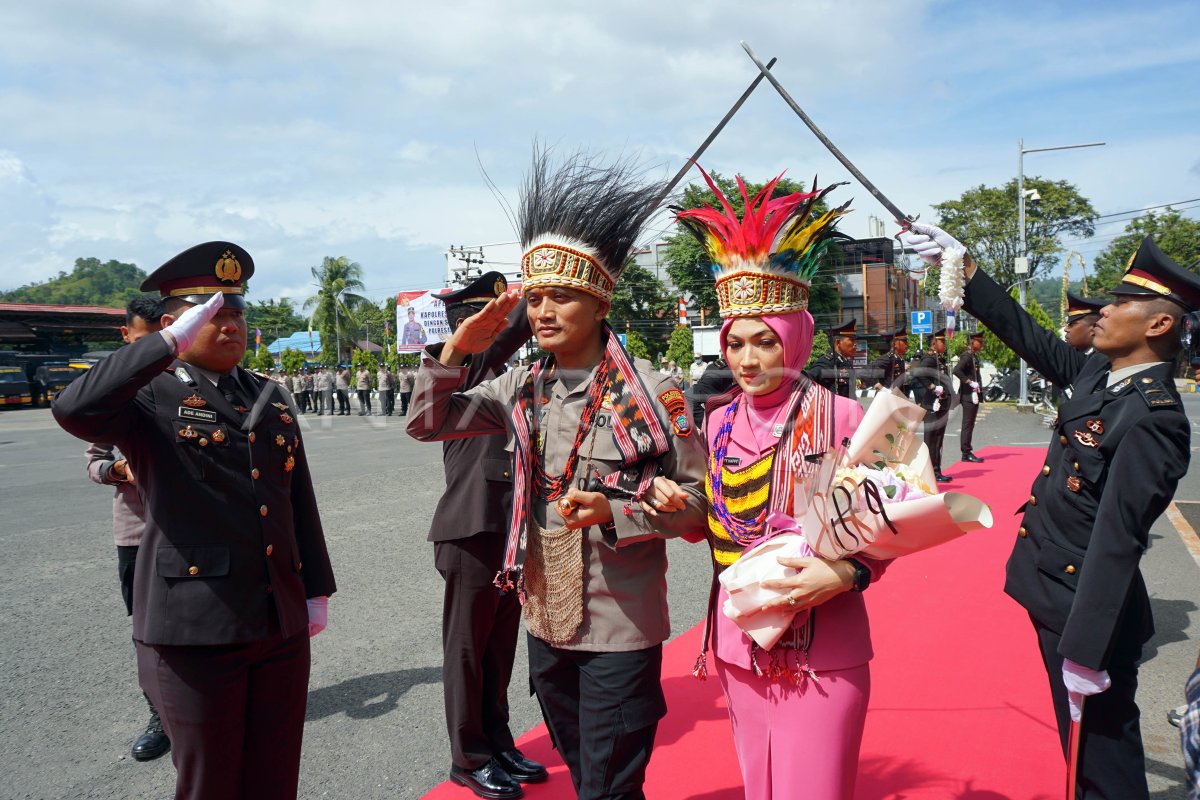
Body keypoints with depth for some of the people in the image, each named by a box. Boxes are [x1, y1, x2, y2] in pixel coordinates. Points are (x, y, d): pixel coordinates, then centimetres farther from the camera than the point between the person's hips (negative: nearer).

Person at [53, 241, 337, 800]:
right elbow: (73, 410, -28)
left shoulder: (271, 398, 12)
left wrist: (317, 589, 14)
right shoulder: (150, 396, -5)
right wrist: (172, 342, -23)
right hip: (196, 630, -5)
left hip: (282, 626, 5)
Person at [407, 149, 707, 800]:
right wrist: (458, 349, -9)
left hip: (620, 629, -5)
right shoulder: (523, 388, 2)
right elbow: (425, 423, 5)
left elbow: (695, 499, -10)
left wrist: (613, 512, -25)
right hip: (545, 621, 6)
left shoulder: (651, 393, -14)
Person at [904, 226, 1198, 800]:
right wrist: (962, 265, 14)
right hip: (1054, 596, 8)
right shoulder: (1100, 375, 2)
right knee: (1084, 748, 23)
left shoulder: (1152, 419, -23)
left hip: (1088, 610, -8)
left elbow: (1117, 542, -26)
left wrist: (1085, 653, -26)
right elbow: (1028, 336, 14)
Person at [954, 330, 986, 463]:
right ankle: (966, 453, -2)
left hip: (974, 395, 10)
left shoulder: (974, 356, 15)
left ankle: (968, 452, 17)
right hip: (969, 396, -10)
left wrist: (978, 384, 15)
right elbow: (957, 370, -29)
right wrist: (970, 382, -26)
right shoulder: (967, 356, -15)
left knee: (969, 424, 12)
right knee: (968, 424, -6)